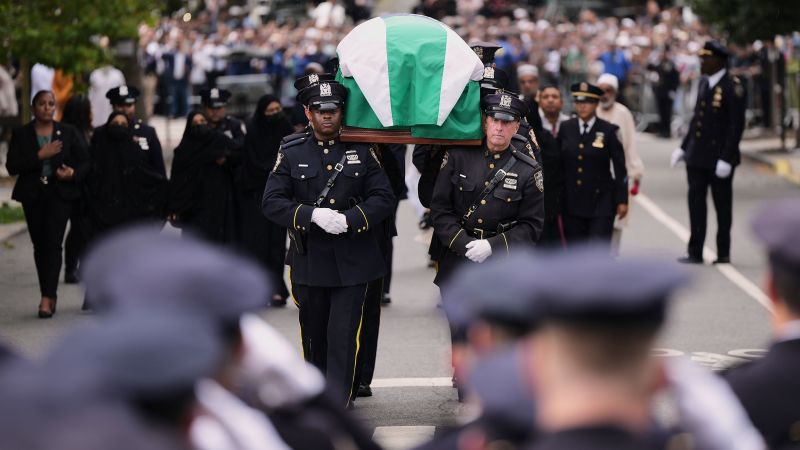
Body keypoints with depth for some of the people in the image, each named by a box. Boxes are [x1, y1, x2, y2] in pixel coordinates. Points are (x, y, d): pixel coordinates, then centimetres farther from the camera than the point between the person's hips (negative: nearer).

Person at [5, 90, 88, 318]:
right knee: (39, 245, 7)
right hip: (33, 196, 2)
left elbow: (84, 162, 7)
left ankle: (47, 297, -19)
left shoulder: (68, 133, 5)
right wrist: (40, 156, -16)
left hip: (59, 194, -2)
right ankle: (50, 295, 19)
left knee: (52, 242, -14)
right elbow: (12, 166, -6)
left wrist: (73, 173, -14)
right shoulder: (21, 134, 4)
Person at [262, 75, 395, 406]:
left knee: (344, 336, -8)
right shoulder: (291, 152, 2)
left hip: (352, 262, -1)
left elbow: (384, 198, -2)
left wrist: (350, 219, -18)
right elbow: (271, 202, -5)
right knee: (314, 335, 14)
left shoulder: (362, 151, 3)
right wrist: (313, 215, -20)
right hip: (309, 262, 1)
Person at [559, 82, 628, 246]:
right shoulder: (566, 128, 5)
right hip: (571, 202, 3)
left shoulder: (609, 131, -2)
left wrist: (622, 200, -4)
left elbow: (620, 169, 0)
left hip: (601, 203, -3)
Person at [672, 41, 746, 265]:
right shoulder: (704, 83, 10)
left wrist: (726, 159, -19)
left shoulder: (732, 87, -13)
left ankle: (723, 253, 12)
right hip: (698, 155, 7)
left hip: (719, 158, -7)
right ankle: (695, 252, 8)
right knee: (696, 202, 4)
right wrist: (684, 147, 13)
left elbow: (737, 126, -16)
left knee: (722, 205, 5)